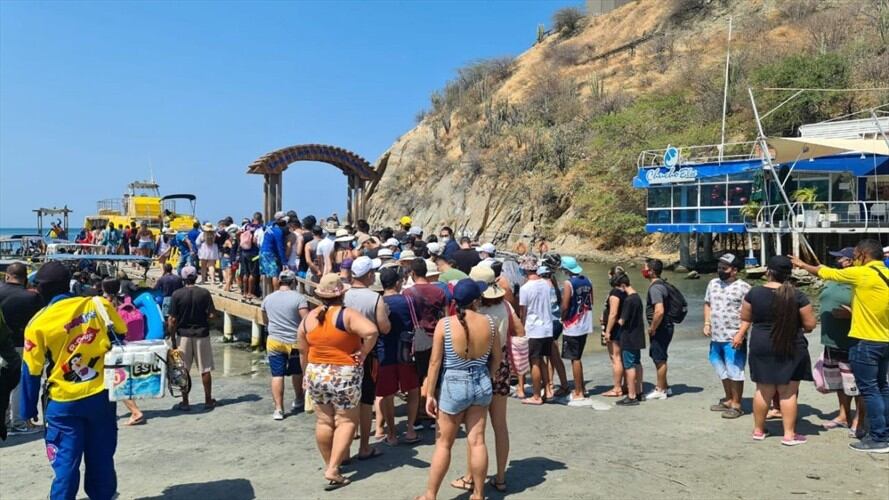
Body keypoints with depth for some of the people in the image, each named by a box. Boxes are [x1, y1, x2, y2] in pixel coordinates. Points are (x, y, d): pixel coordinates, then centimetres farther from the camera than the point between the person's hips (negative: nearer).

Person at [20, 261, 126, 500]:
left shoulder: (38, 323, -7)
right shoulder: (99, 305, -4)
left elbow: (32, 373, -1)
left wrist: (28, 410, 11)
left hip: (64, 403, -2)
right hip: (102, 395, 2)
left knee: (66, 461, 9)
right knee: (101, 458, 14)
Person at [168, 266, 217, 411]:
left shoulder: (177, 294, -7)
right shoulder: (204, 293, -6)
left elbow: (172, 320, -8)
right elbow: (211, 314, -8)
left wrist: (172, 338, 1)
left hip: (183, 335, 0)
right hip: (202, 334, 0)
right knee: (205, 370, 9)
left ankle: (185, 402, 13)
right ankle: (208, 401, 16)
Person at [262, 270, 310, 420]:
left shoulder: (268, 299, 5)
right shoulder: (299, 298, -11)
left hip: (274, 341, 2)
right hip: (295, 342, -2)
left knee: (277, 375, 3)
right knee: (297, 372, 18)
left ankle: (278, 409, -1)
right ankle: (298, 400, 35)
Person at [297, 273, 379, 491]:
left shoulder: (309, 318, 1)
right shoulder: (347, 315, -15)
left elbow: (303, 351, 10)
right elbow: (371, 331, -31)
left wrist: (306, 374, 23)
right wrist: (363, 353, -17)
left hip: (316, 375, 5)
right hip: (344, 376, -5)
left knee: (324, 421, 17)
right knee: (346, 421, 7)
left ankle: (329, 464, 29)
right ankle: (333, 469, 0)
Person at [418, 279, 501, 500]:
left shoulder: (444, 324, -14)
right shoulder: (489, 322, -5)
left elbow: (435, 362, -13)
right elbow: (497, 358, 5)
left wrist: (430, 394, -5)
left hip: (453, 385, -3)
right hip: (481, 384, 3)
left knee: (444, 443, 9)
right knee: (477, 441, 11)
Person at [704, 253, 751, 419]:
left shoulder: (743, 287, -10)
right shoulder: (713, 283, 10)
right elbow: (707, 304, 20)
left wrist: (740, 334, -19)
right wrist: (707, 323, 6)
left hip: (733, 339, -7)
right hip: (716, 338, 7)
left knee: (735, 371, 0)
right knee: (722, 371, 17)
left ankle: (736, 405, 11)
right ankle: (728, 400, 32)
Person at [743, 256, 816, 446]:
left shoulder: (754, 293, -7)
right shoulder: (798, 296, -11)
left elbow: (745, 318, 4)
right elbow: (810, 325, -6)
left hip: (762, 347, 2)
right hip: (791, 349, -2)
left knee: (763, 390, 12)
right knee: (788, 392, 6)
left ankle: (758, 430, 22)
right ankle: (789, 434, 10)